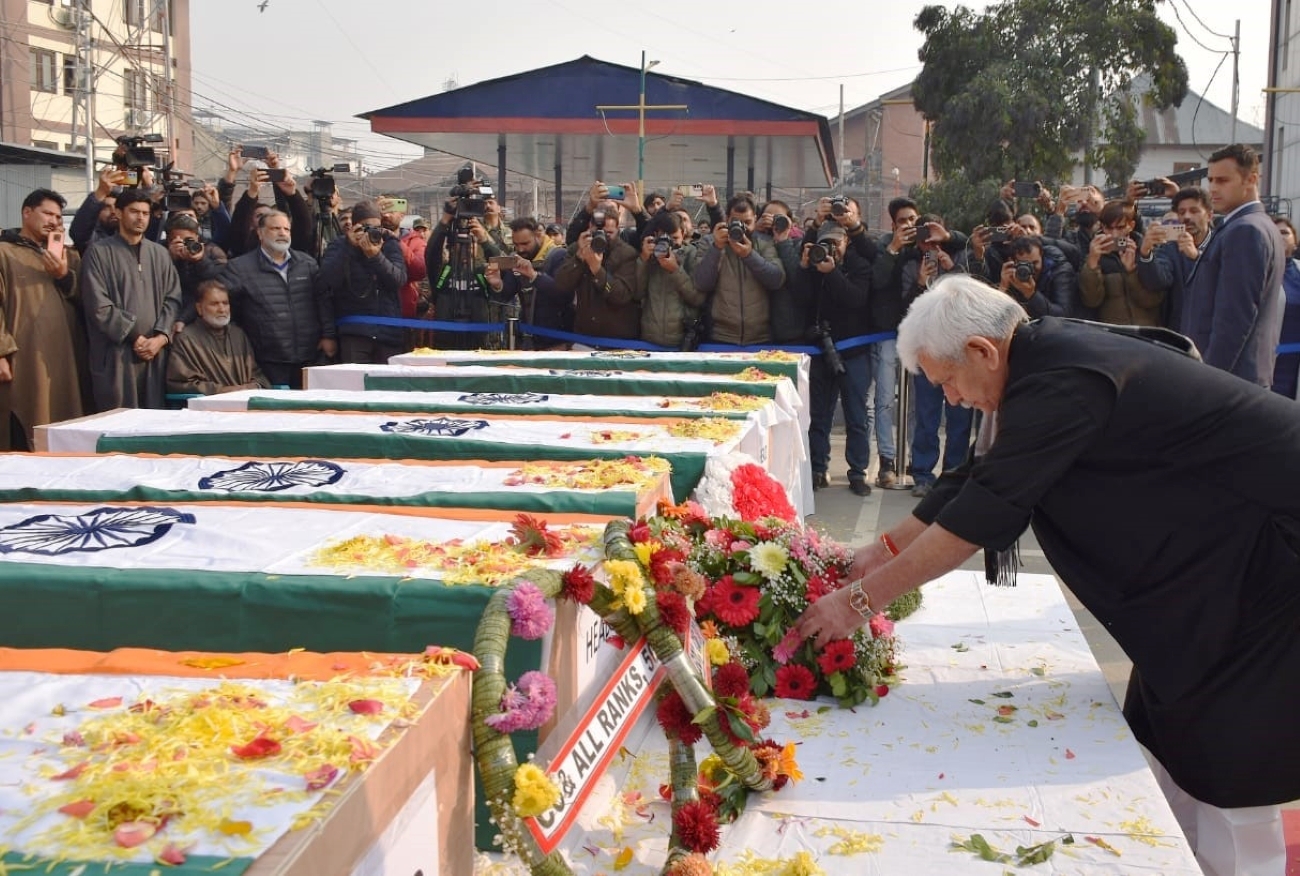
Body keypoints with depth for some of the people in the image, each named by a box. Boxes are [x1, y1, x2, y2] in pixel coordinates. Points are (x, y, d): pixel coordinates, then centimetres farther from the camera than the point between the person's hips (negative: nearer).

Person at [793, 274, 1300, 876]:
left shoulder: (1065, 382, -29)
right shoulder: (1044, 356, 1)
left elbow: (984, 511, -29)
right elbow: (976, 483, 9)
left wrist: (862, 598, -22)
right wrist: (885, 550, 9)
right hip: (1214, 543, 10)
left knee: (1225, 757, -1)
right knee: (1169, 732, 15)